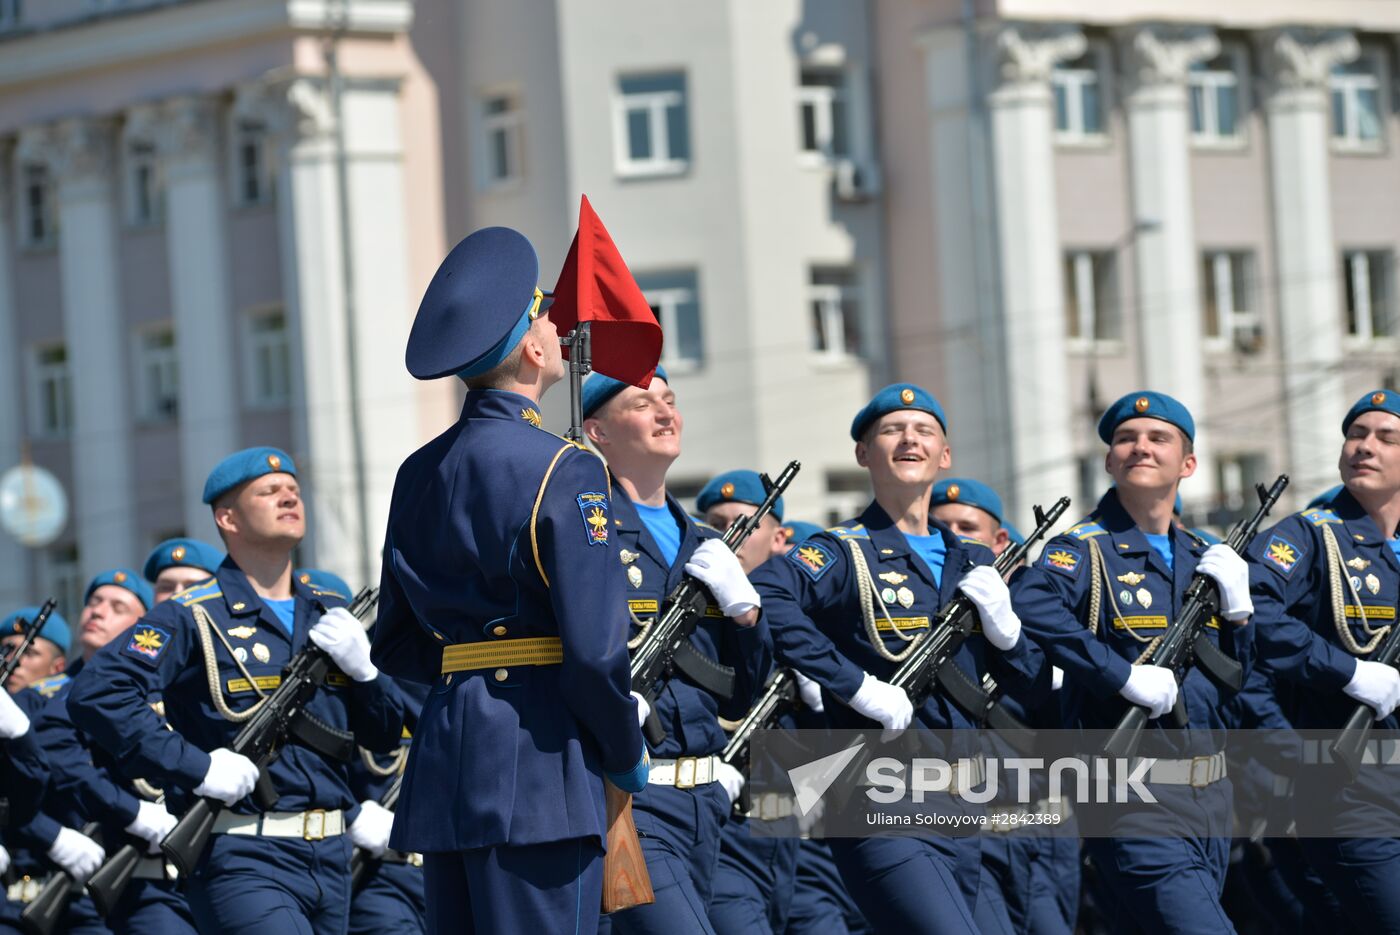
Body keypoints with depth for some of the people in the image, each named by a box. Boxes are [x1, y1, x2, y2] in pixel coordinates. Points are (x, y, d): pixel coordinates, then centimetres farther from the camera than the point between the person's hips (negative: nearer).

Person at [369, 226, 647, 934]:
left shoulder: (418, 473, 13)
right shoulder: (563, 471, -10)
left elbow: (395, 645, 18)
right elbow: (595, 649, -16)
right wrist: (626, 755, -2)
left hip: (443, 750, 8)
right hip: (536, 762, -8)